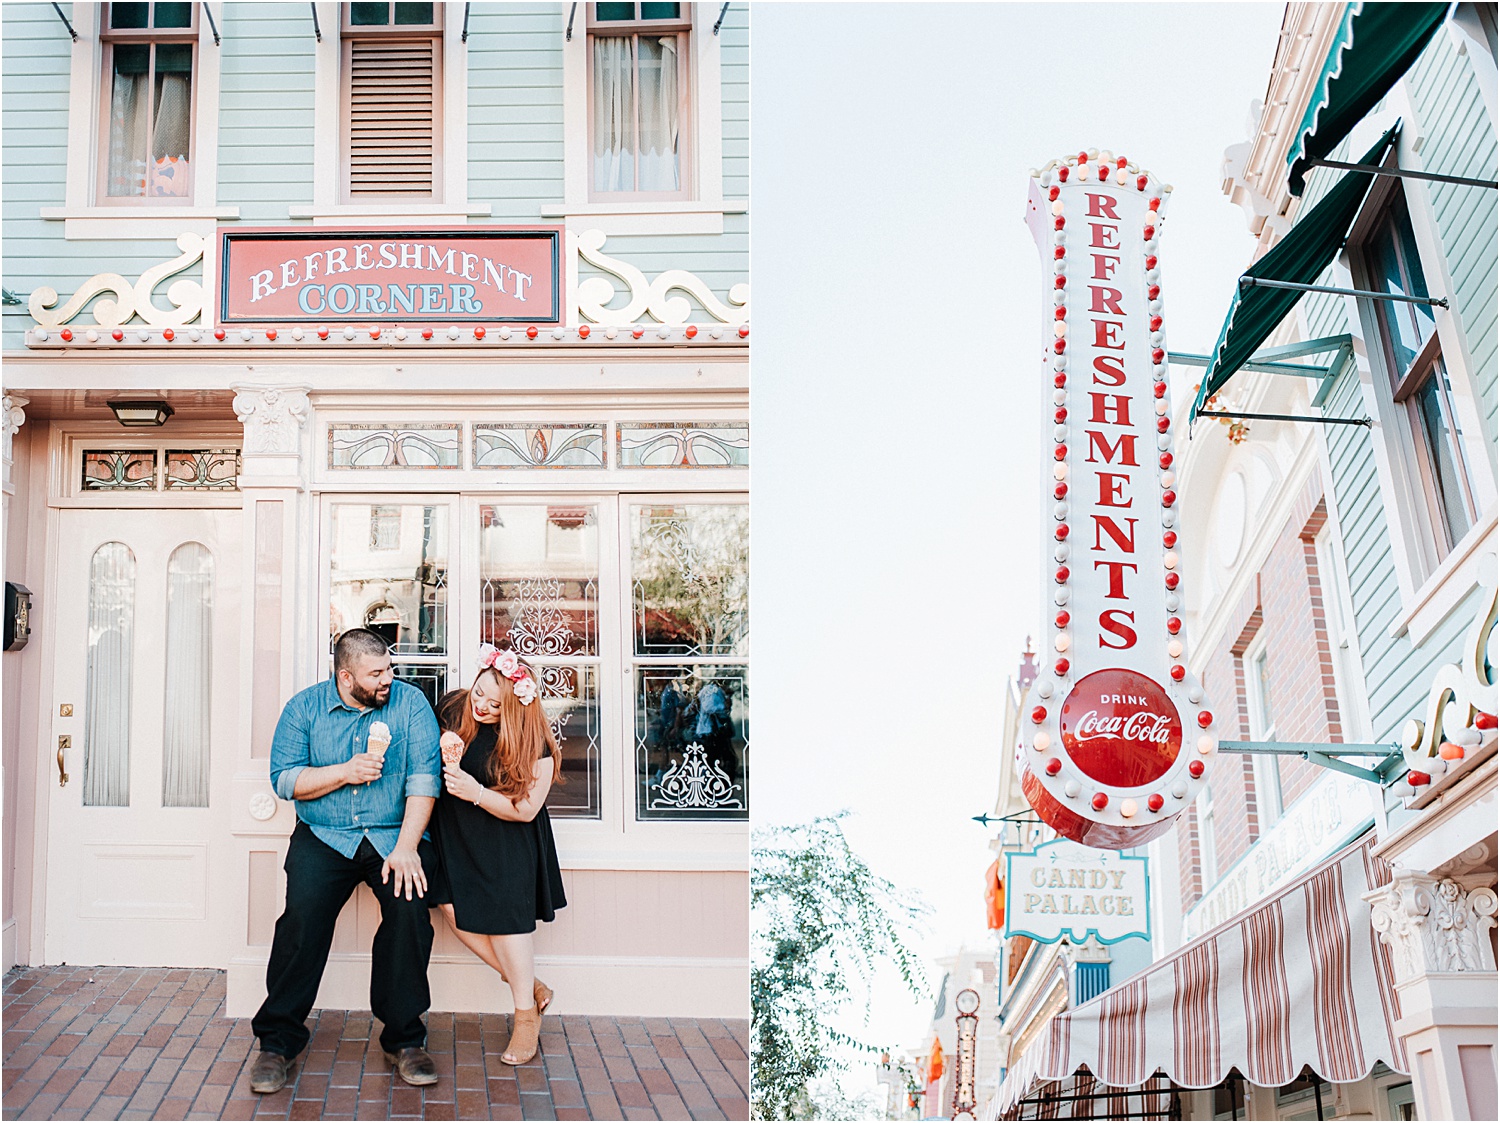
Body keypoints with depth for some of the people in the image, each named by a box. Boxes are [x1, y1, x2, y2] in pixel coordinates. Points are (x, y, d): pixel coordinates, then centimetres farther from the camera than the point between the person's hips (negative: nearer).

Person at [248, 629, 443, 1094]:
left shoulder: (410, 703, 0)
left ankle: (403, 1039, -8)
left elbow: (424, 779, -7)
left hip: (395, 834, 0)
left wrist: (406, 847, -16)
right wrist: (345, 772, -15)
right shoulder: (305, 707, 3)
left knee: (409, 909, -24)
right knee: (304, 915, -23)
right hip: (324, 838, 0)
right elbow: (284, 778, -2)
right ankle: (278, 1041, -8)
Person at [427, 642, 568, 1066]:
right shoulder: (452, 709, -7)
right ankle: (531, 986, 9)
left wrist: (477, 793, -27)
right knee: (453, 906, -8)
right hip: (456, 834, 5)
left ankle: (526, 1016, 11)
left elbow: (526, 809, -14)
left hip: (507, 842, -5)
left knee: (502, 917, -7)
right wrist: (445, 747, -14)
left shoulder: (533, 743, -18)